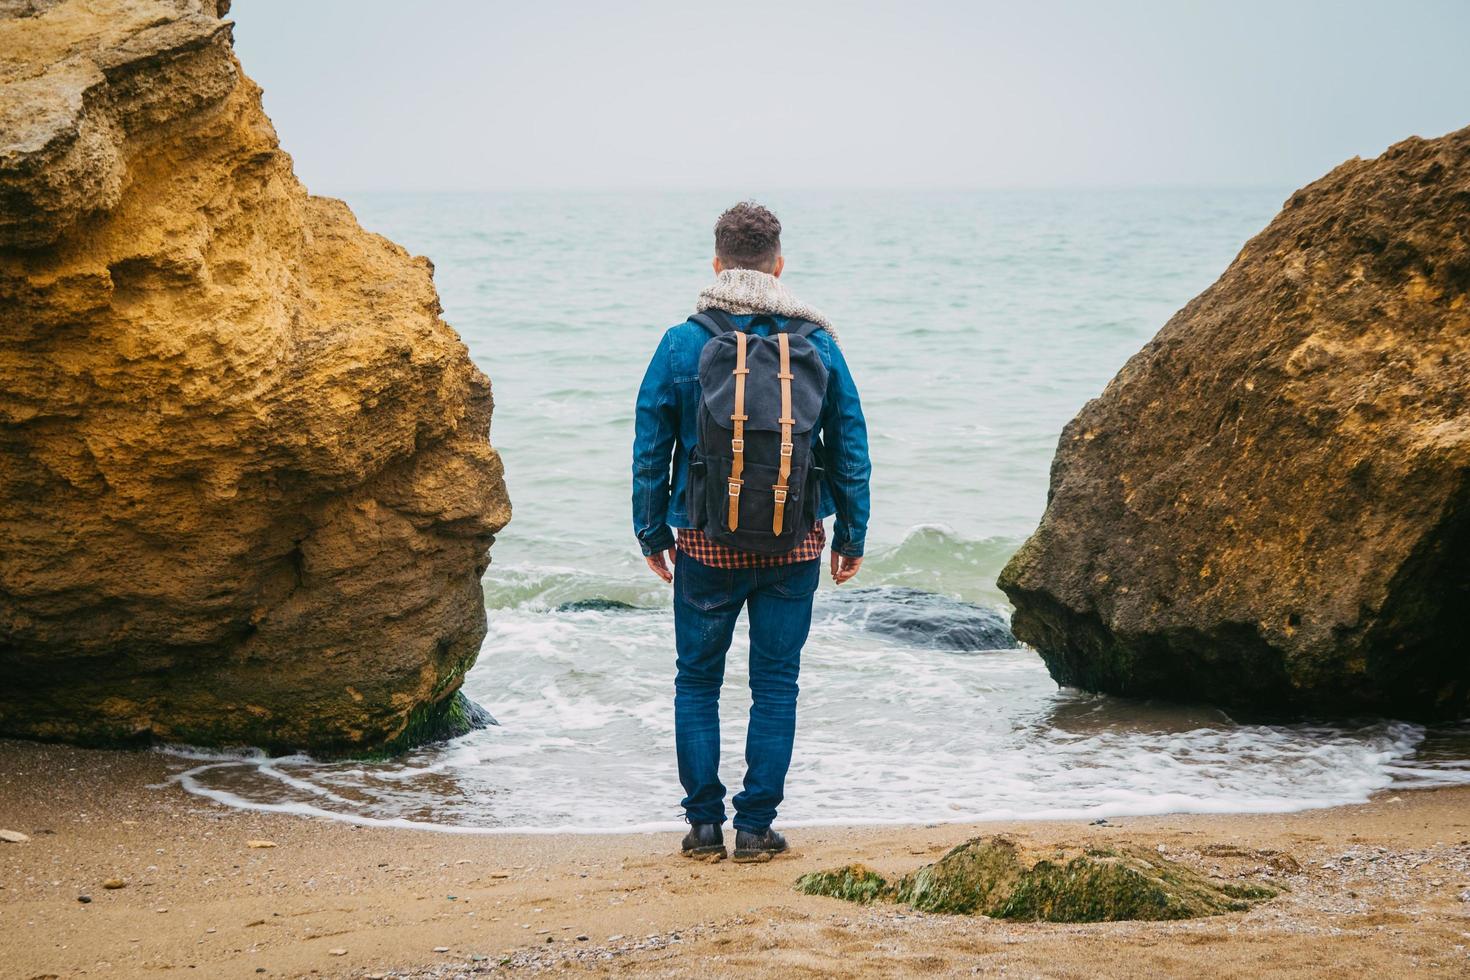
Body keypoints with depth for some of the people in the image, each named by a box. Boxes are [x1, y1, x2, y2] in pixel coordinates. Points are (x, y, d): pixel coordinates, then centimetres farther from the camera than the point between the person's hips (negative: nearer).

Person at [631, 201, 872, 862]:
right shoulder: (818, 344, -1)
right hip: (794, 545, 1)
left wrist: (651, 533, 10)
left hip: (705, 543, -1)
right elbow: (850, 448, 4)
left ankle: (704, 824, 11)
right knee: (775, 684, 8)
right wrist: (852, 536, 12)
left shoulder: (682, 344, -5)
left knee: (697, 681, 12)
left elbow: (650, 450, 0)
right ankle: (756, 827, 8)